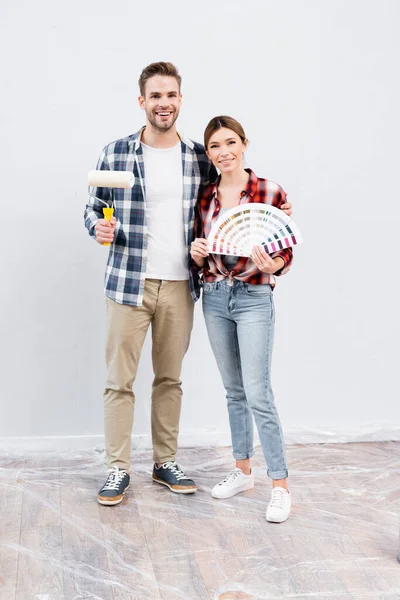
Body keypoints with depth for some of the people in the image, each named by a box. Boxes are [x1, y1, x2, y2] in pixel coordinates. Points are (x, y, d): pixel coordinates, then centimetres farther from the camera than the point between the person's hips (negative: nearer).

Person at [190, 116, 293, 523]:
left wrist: (273, 265, -25)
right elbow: (200, 257, 13)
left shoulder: (271, 192, -8)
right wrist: (197, 255, -9)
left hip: (254, 298, -5)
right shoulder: (204, 196, 5)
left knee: (257, 393, -8)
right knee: (233, 391, 14)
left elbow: (288, 250, -4)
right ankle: (242, 470, 28)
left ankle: (280, 487, 3)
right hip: (215, 298, 5)